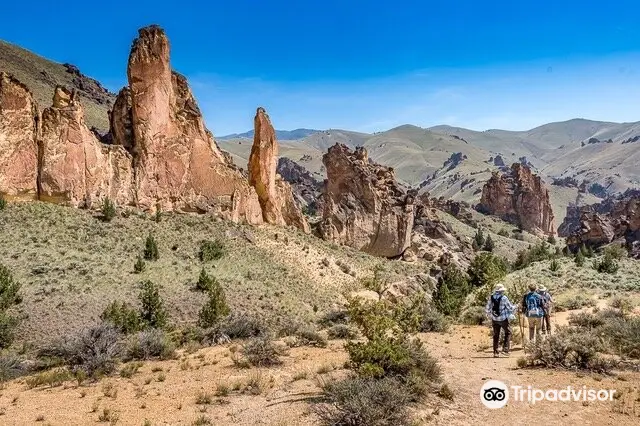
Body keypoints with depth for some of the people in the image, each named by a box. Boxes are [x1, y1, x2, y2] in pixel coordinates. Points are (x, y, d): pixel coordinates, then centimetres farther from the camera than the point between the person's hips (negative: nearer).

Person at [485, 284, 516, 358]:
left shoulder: (491, 298, -2)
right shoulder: (504, 298, -15)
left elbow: (487, 309, 3)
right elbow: (511, 308, -7)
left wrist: (489, 315, 22)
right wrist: (515, 307, 15)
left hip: (494, 319, 4)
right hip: (503, 319, -4)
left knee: (496, 335, 12)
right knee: (508, 333, 15)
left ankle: (495, 352, 11)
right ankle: (505, 349, 5)